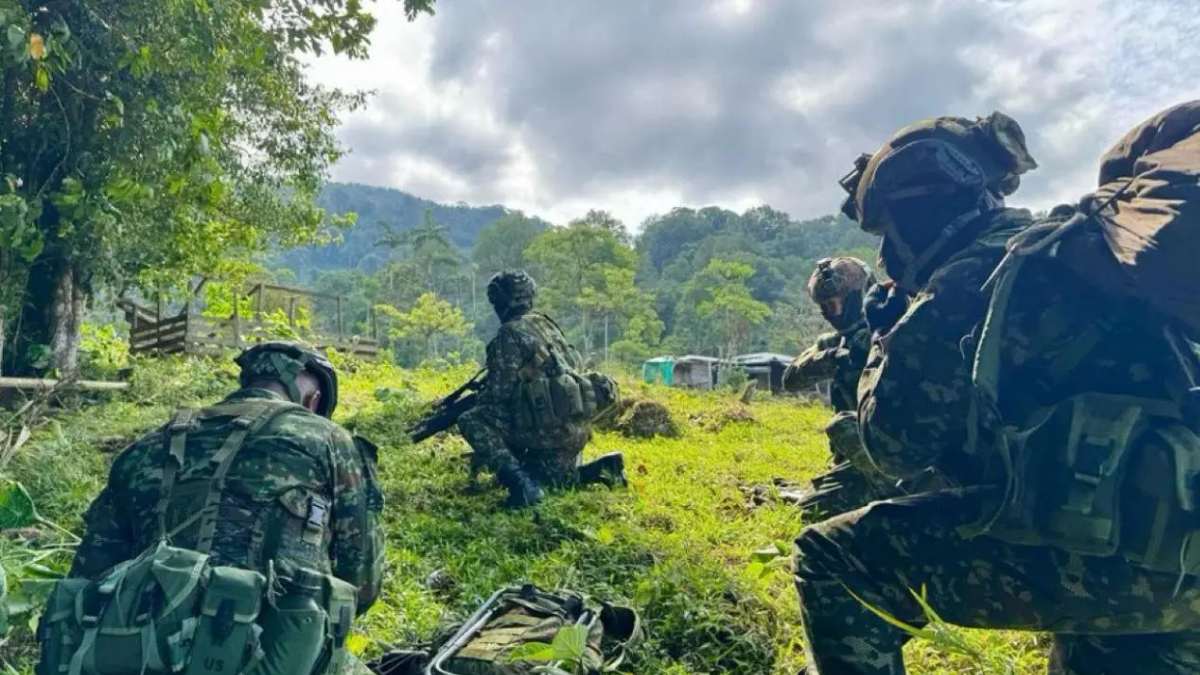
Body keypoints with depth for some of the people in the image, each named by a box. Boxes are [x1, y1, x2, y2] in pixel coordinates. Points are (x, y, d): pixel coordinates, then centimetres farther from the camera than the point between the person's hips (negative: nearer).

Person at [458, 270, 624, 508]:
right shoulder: (547, 324, 18)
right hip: (577, 426, 9)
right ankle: (602, 469, 12)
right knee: (543, 479, 29)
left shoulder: (510, 334, -8)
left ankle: (520, 481, -15)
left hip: (548, 425, -9)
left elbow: (499, 390, -10)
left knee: (471, 421, -4)